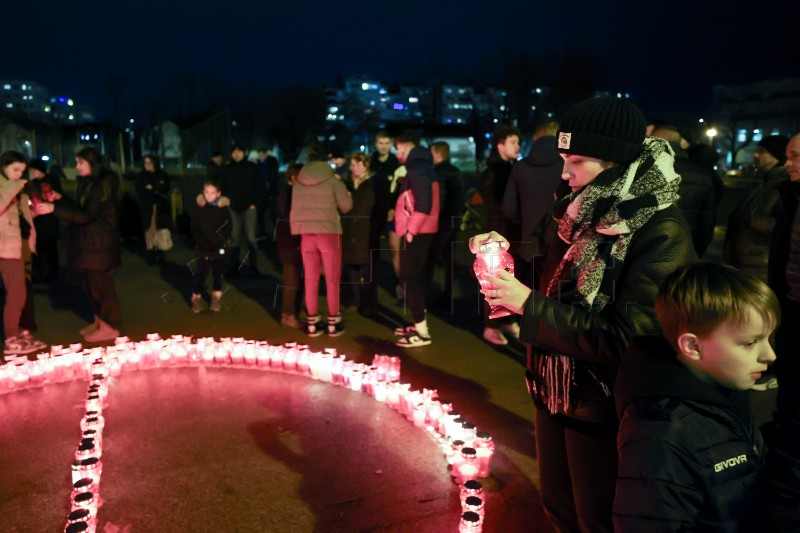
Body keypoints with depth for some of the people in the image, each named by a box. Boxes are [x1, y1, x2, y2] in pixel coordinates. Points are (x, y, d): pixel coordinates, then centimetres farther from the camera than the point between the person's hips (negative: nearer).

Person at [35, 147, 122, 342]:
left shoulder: (103, 185, -17)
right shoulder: (87, 183, 11)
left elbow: (86, 215, -23)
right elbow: (79, 207, 18)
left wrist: (54, 208, -25)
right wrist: (60, 199, 8)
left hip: (99, 242, -9)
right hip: (87, 241, 9)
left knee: (100, 283, -3)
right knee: (92, 282, 13)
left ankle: (109, 327, 4)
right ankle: (99, 320, 23)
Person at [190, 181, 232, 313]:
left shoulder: (223, 209, -2)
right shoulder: (199, 210, 1)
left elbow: (228, 228, -4)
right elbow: (194, 229, 2)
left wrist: (219, 242, -16)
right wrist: (202, 242, -11)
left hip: (219, 248, 0)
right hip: (203, 248, 0)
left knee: (217, 273, 8)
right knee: (201, 273, 0)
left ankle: (216, 299, 19)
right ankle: (196, 298, 11)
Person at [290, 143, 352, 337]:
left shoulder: (298, 182, 6)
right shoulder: (332, 181, -4)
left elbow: (296, 207, 10)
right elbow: (346, 206, 2)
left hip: (306, 233, 3)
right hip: (329, 231, -3)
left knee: (311, 279, 9)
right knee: (332, 279, 6)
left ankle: (312, 323, 13)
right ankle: (333, 322, 10)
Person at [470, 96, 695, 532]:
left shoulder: (660, 233, -22)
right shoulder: (587, 212, 1)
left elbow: (626, 341, -27)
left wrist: (530, 305, -26)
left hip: (602, 410, -7)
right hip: (555, 393, 7)